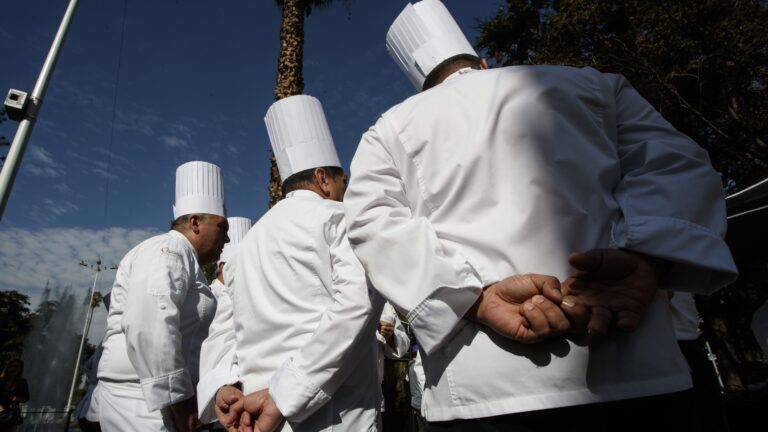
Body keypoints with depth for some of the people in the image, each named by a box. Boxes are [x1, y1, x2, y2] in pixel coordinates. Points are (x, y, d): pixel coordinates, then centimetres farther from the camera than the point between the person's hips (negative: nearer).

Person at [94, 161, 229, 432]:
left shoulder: (183, 260, 20)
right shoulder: (168, 250, -11)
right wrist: (179, 400, -22)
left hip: (153, 398, 10)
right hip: (146, 400, -10)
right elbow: (148, 327, -26)